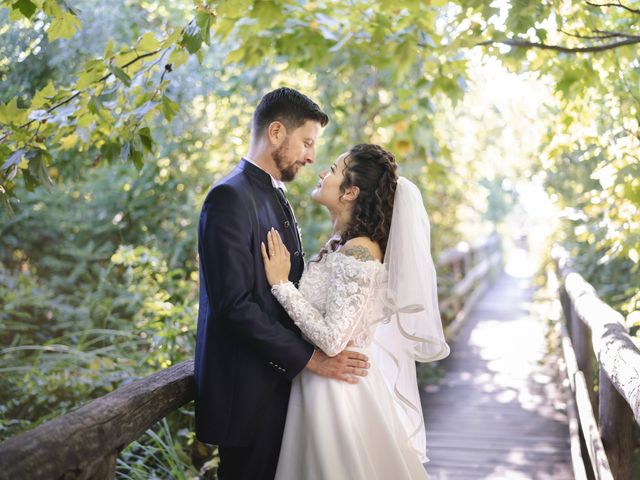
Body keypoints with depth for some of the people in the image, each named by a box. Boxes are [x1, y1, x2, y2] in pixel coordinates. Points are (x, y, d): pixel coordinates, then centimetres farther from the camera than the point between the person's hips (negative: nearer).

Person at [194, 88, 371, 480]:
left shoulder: (276, 198, 14)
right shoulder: (230, 197, -16)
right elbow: (235, 303, -23)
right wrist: (310, 358, -19)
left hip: (280, 377, 9)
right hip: (248, 386, -9)